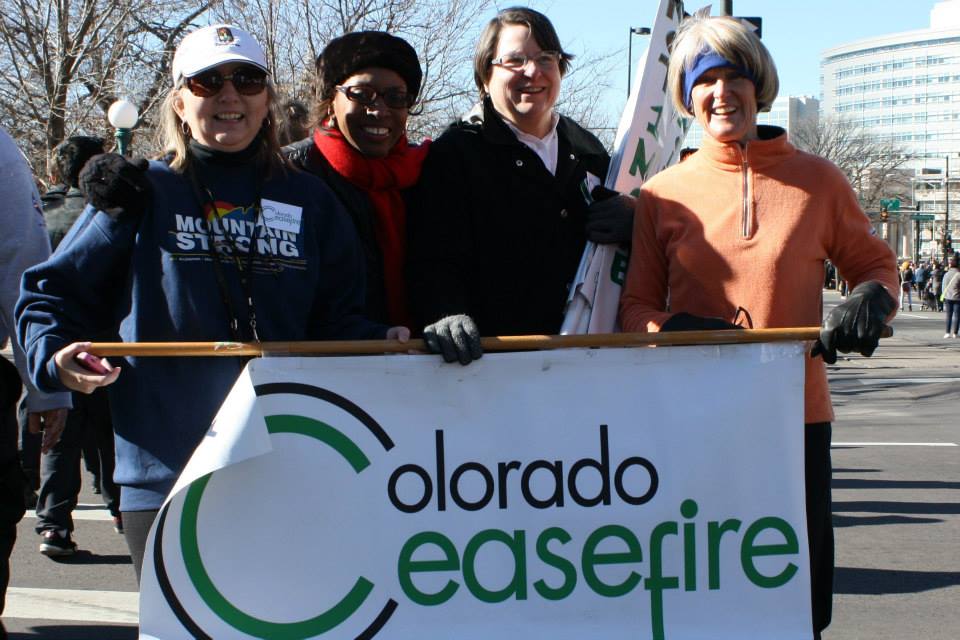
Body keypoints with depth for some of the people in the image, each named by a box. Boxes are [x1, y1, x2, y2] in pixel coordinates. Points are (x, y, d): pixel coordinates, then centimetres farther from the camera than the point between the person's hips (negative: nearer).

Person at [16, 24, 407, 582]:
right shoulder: (145, 196, 5)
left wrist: (383, 343, -6)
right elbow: (52, 294, 9)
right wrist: (56, 357, -10)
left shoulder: (309, 201, 13)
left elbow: (337, 321, 14)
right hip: (166, 473, -2)